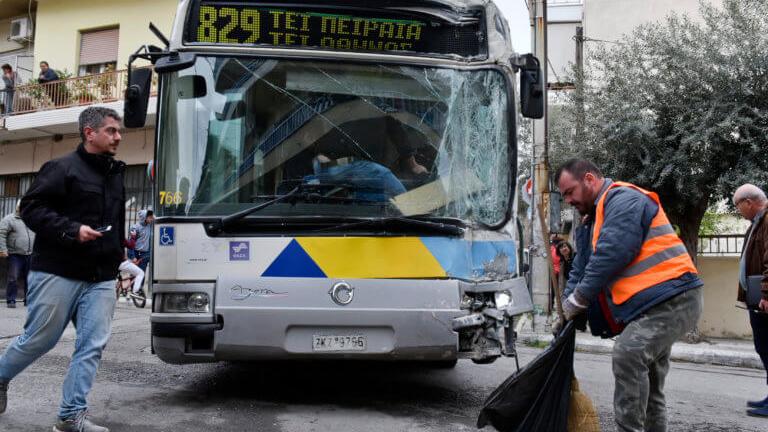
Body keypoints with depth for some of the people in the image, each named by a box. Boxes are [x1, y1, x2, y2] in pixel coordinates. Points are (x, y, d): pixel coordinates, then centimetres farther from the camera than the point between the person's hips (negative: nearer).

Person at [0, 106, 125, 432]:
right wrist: (72, 231, -20)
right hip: (58, 272, -6)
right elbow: (31, 208, -10)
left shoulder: (116, 174, 16)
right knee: (39, 339, 6)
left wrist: (117, 258, 22)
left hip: (101, 279, 6)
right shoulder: (63, 168, -6)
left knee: (93, 345, -3)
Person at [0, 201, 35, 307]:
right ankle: (11, 301, 3)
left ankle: (28, 300, 15)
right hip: (15, 255, -4)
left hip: (31, 255, 4)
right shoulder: (9, 219, 1)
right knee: (13, 279, -5)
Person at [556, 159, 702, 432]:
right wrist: (566, 312, 4)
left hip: (672, 299, -11)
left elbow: (611, 255, -23)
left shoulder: (624, 199, -11)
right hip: (654, 303, 11)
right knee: (648, 386, 16)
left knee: (629, 353, -27)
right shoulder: (593, 222, 20)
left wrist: (577, 299, -15)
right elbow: (580, 269, 18)